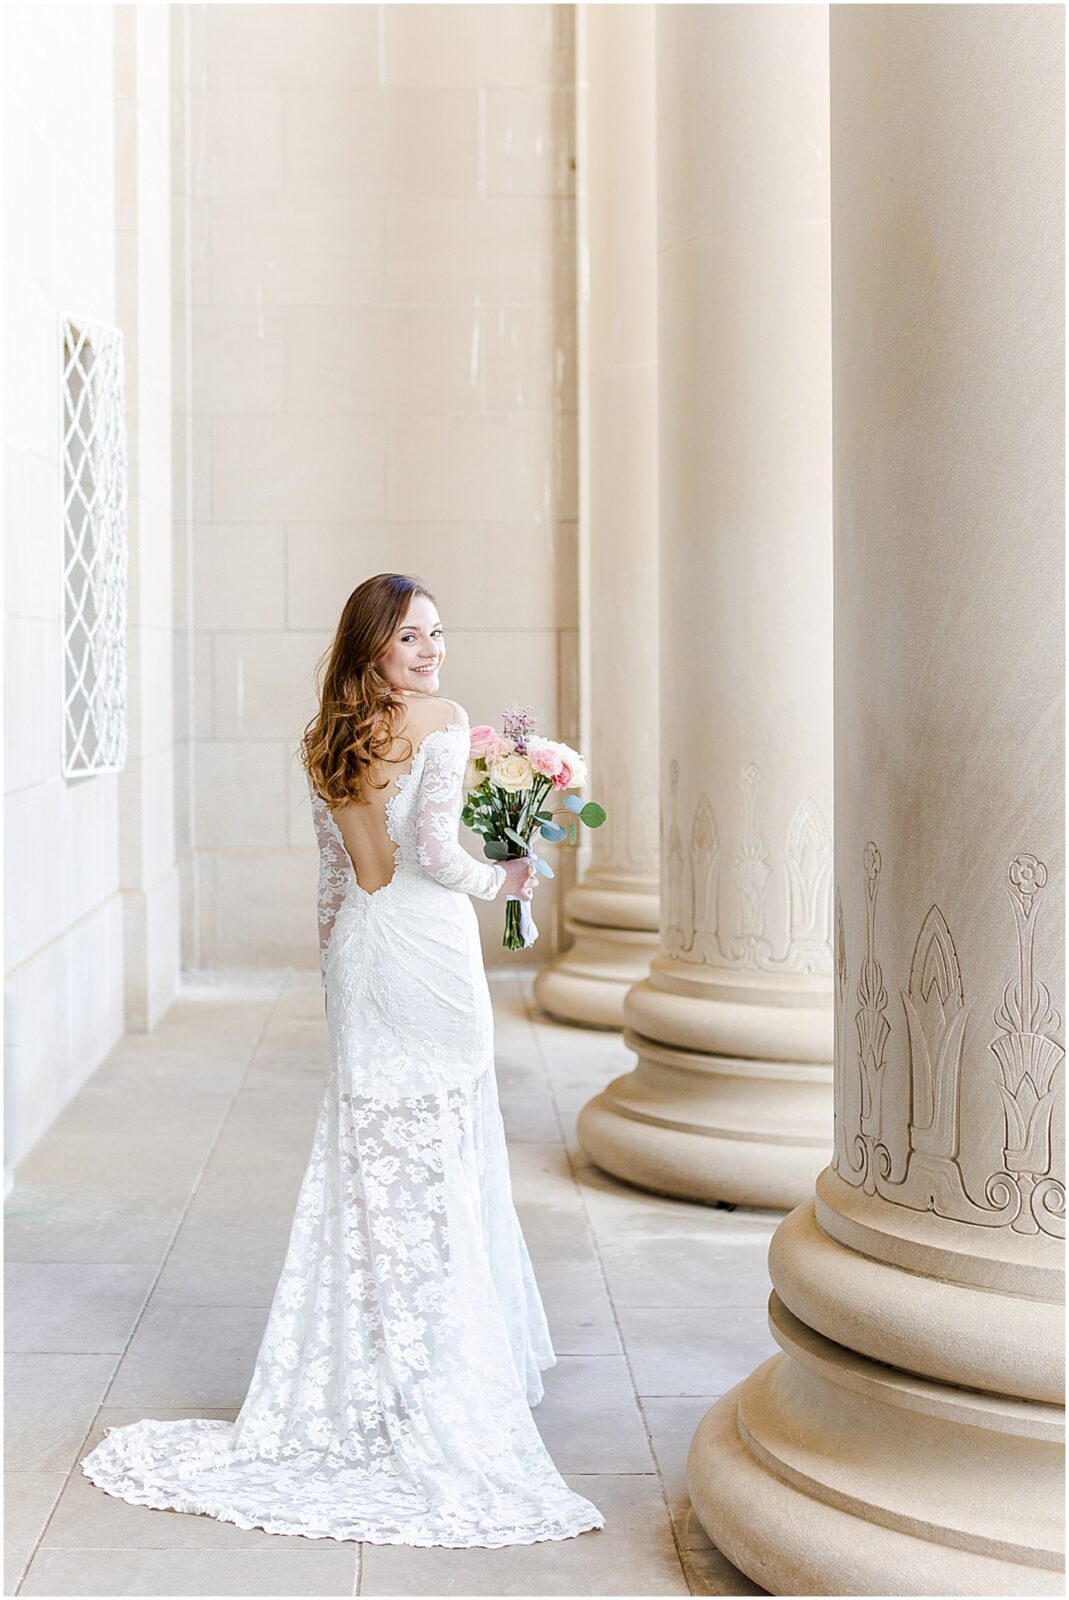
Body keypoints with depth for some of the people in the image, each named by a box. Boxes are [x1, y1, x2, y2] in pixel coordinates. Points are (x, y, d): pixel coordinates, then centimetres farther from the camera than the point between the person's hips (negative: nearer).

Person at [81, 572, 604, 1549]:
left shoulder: (326, 742, 8)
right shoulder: (441, 720, -11)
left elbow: (334, 877, 13)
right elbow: (436, 847, -21)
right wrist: (504, 880, -3)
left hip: (358, 954, 6)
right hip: (430, 951, -6)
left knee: (365, 1157, 11)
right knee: (443, 1163, 3)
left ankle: (358, 1365, 16)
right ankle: (453, 1361, 9)